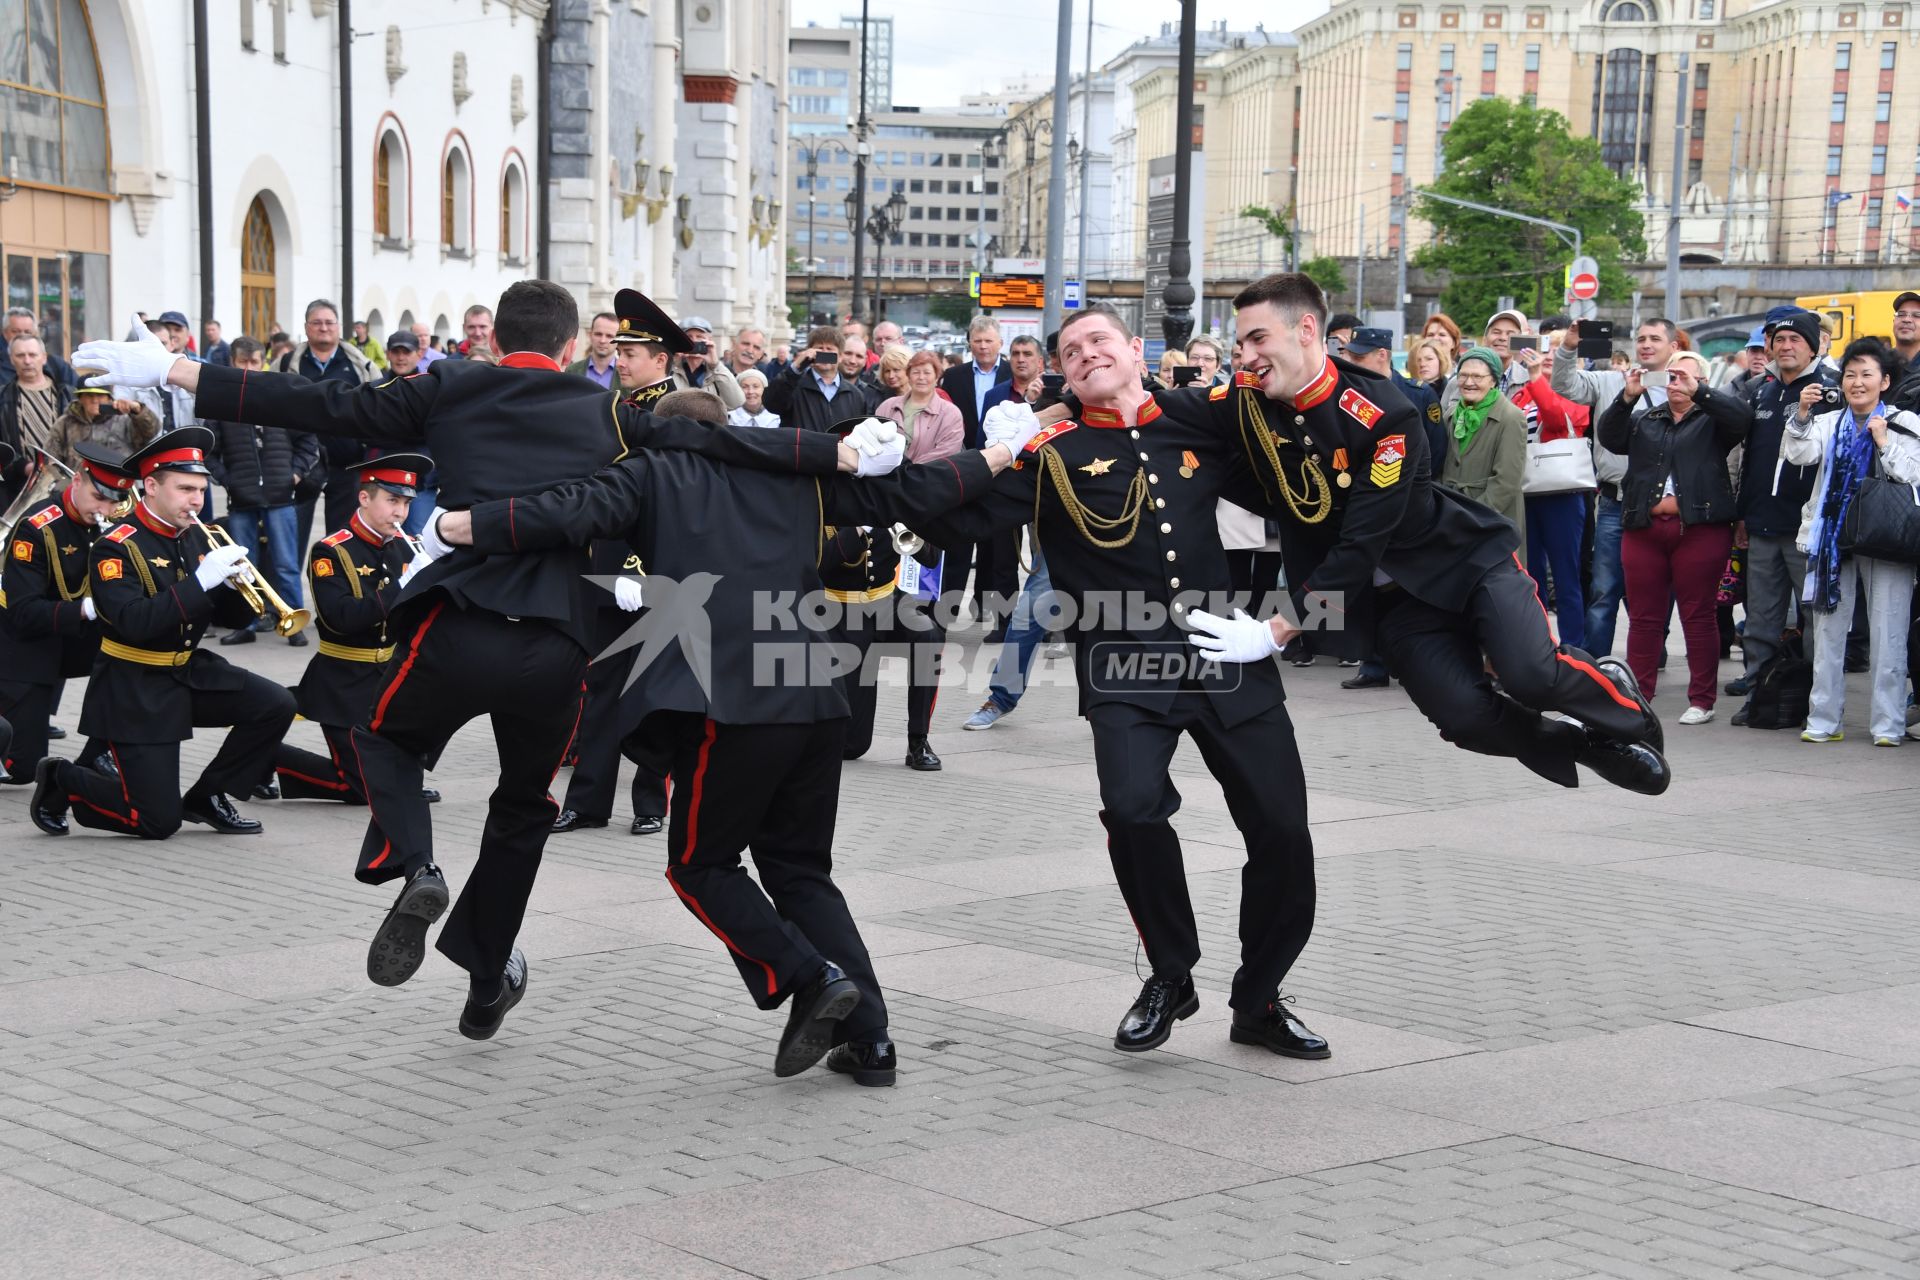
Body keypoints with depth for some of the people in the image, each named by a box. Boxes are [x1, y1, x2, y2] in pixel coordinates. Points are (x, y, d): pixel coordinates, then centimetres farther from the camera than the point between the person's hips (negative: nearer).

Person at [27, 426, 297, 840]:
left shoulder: (197, 537, 4)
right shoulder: (116, 548, -16)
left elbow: (229, 617, 7)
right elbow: (134, 624, -30)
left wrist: (237, 584, -15)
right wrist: (200, 580, -34)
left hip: (190, 671, 7)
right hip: (134, 691, -7)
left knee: (276, 705, -14)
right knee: (158, 821, -8)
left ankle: (207, 797, 5)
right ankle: (61, 780, 19)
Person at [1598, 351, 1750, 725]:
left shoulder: (1712, 420, 7)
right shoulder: (1645, 421, 19)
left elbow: (1743, 415, -12)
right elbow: (1609, 437, 4)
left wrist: (1697, 392, -19)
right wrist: (1627, 397, -10)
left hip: (1699, 529, -4)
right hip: (1645, 529, 4)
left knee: (1698, 615, 0)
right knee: (1643, 616, 5)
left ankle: (1701, 701, 5)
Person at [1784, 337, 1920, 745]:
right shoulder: (1828, 423, 12)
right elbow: (1797, 454, -5)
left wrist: (1884, 443, -11)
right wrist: (1802, 415, -18)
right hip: (1832, 540, 3)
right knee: (1827, 634, 5)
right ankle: (1824, 721, 11)